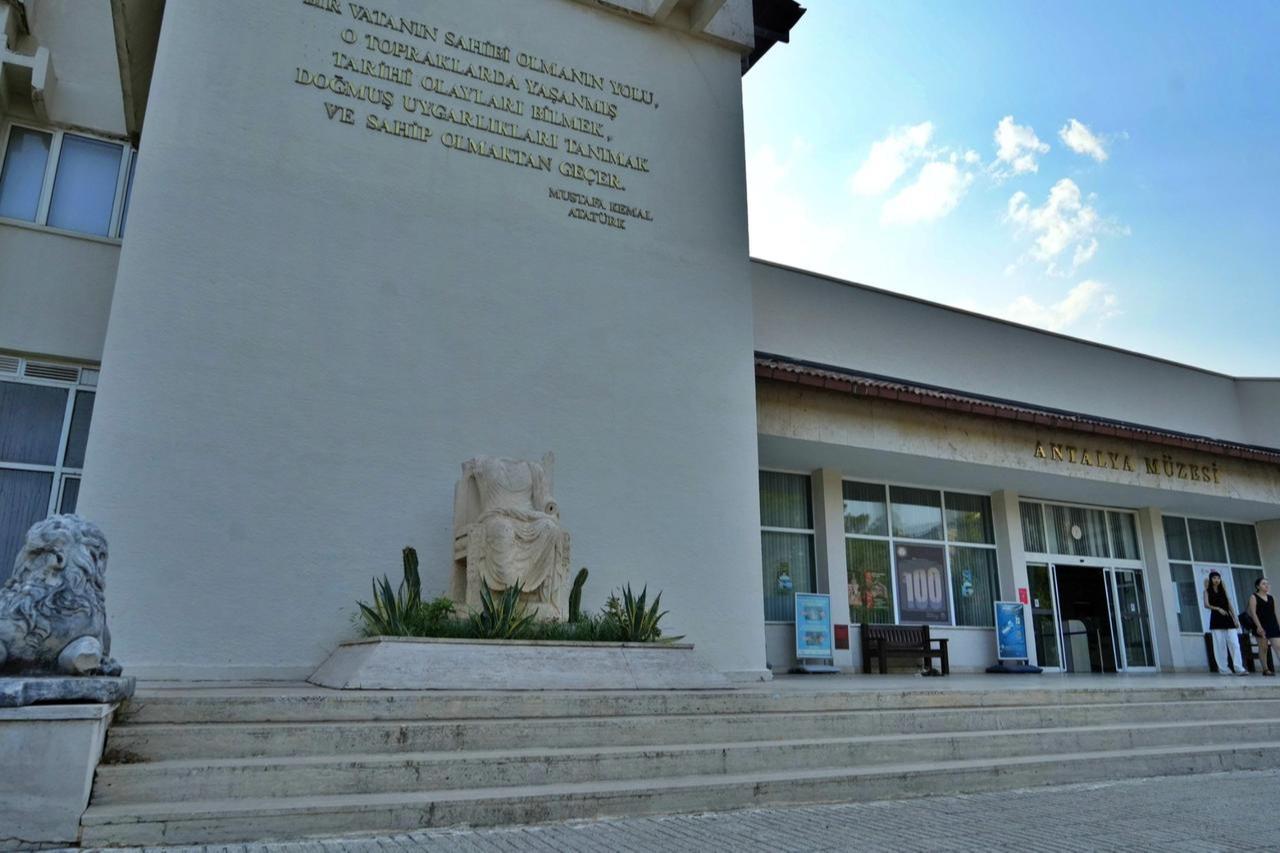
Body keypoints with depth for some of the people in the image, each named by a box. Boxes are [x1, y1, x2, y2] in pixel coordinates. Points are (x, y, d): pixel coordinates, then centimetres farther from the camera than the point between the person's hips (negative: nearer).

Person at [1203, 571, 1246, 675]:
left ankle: (1238, 668, -11)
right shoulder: (1207, 591, 5)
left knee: (1234, 644, -7)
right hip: (1216, 620, -3)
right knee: (1220, 645, -2)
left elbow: (1229, 604, 13)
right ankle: (1222, 669, 3)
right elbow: (1206, 605, -8)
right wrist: (1218, 609, -23)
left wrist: (1235, 619, 9)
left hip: (1228, 618, 3)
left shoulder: (1223, 590, 14)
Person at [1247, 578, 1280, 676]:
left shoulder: (1271, 597, 13)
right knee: (1263, 648, 1)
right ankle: (1265, 669, 7)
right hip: (1261, 626, -5)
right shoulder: (1254, 597, -3)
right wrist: (1258, 626, -19)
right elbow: (1253, 613, -10)